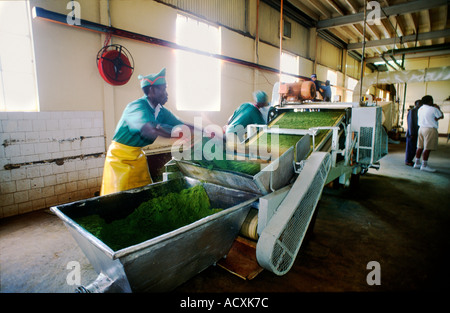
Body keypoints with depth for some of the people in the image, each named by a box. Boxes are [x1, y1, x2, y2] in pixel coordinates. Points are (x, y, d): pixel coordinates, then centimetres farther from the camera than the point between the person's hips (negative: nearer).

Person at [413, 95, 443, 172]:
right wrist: (438, 108, 16)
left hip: (421, 128, 8)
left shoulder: (420, 109, 11)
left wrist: (435, 118, 10)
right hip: (430, 129, -8)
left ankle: (417, 163, 15)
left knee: (420, 147, 11)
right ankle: (424, 165, -2)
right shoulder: (433, 109, -10)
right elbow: (441, 116, 5)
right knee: (428, 148, -4)